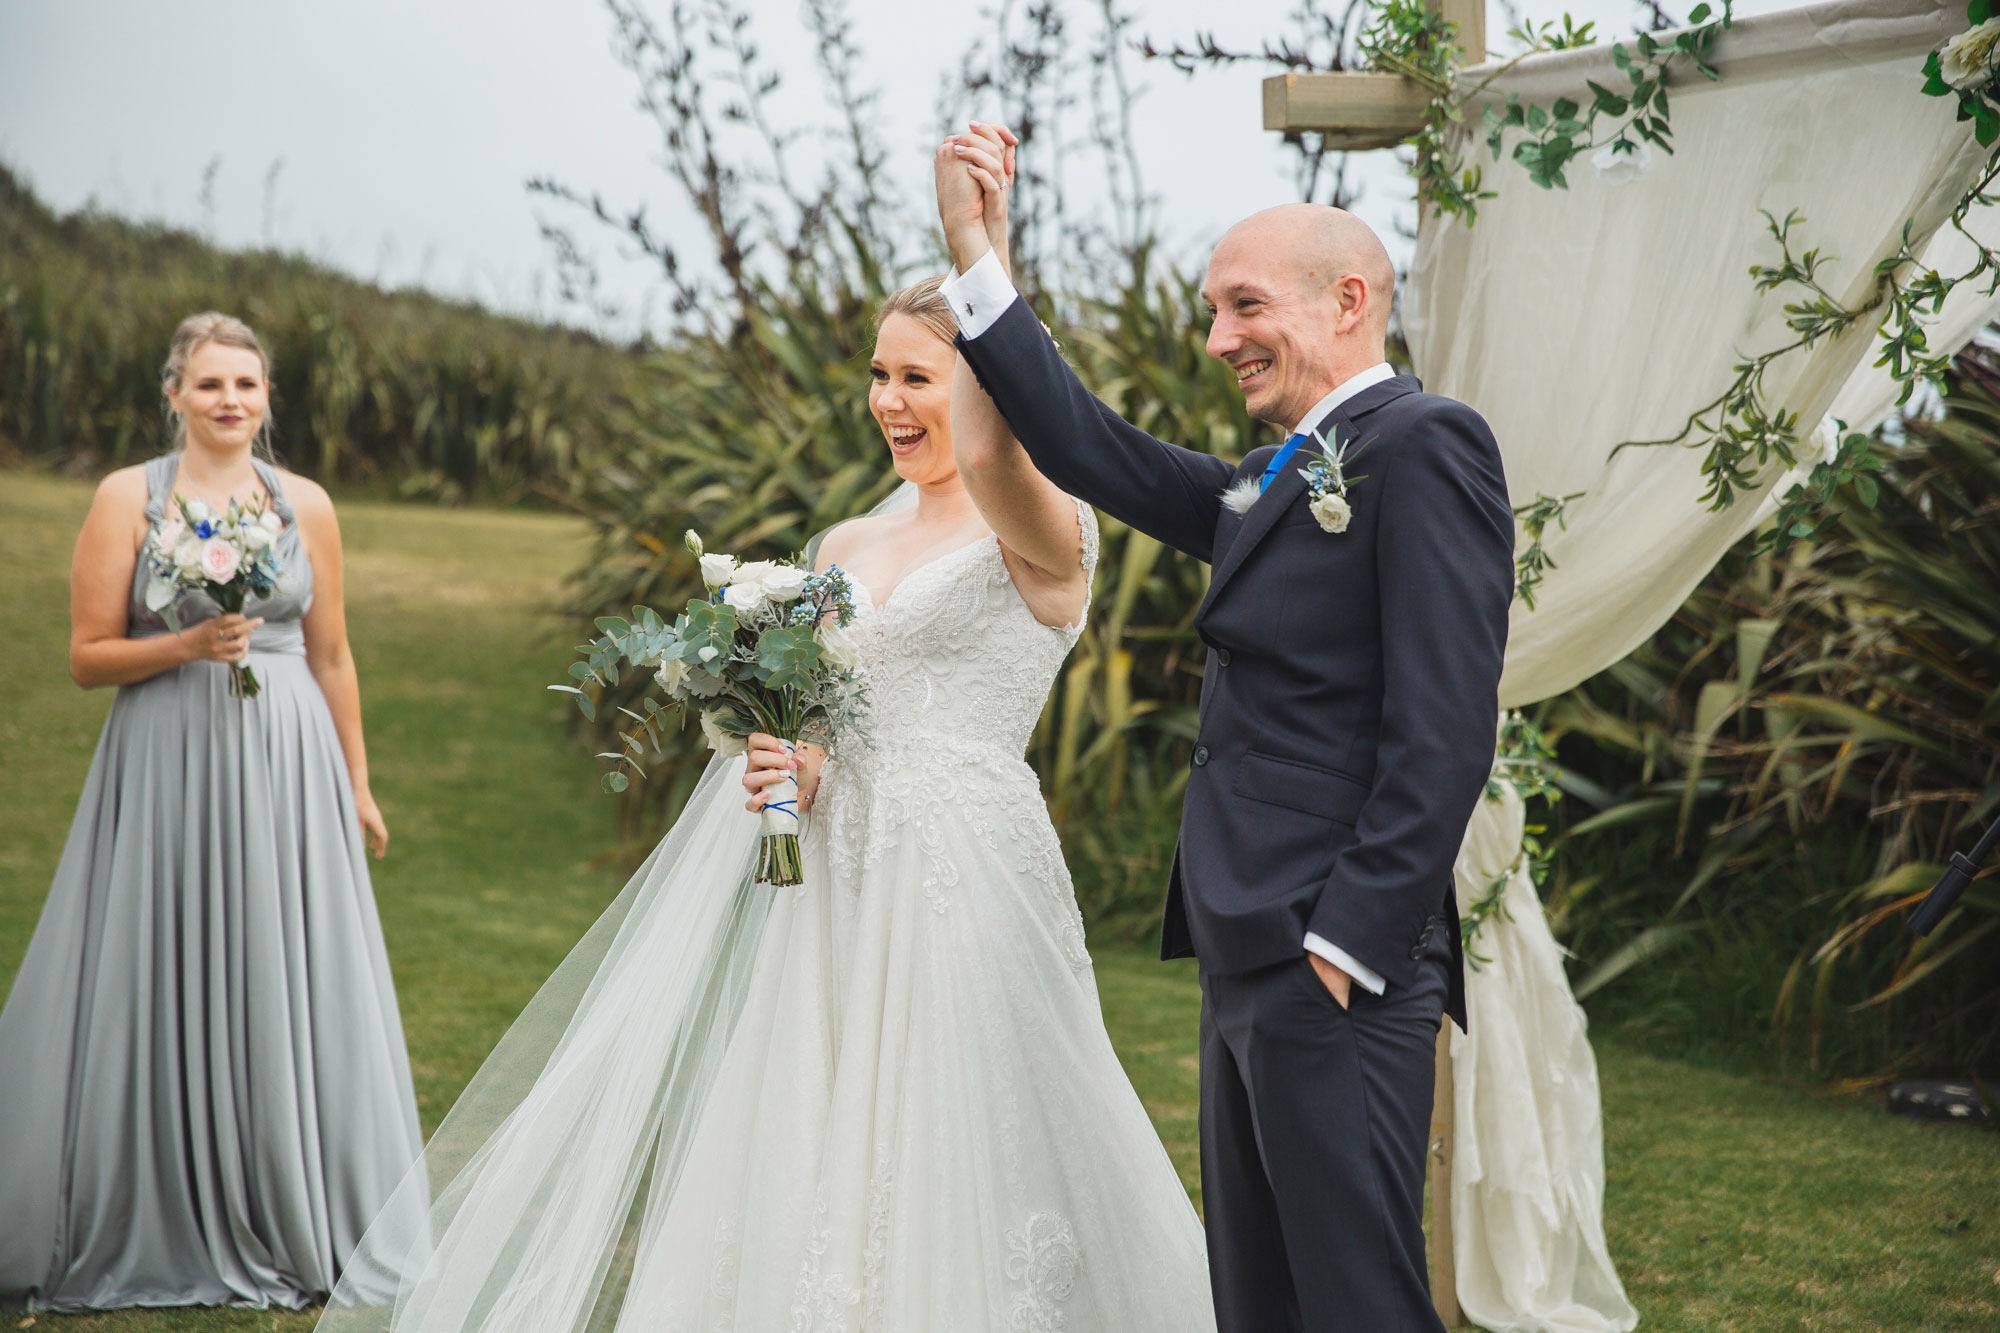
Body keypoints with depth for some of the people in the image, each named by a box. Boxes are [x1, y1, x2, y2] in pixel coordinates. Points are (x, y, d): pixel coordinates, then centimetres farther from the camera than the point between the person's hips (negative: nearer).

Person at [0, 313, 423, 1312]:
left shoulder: (306, 506, 9)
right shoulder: (126, 498, 1)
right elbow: (87, 657, 0)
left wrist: (357, 787, 14)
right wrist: (188, 645, -15)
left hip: (286, 768, 2)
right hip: (165, 769, -2)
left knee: (285, 992, 4)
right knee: (160, 994, 0)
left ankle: (285, 1229, 14)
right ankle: (152, 1234, 11)